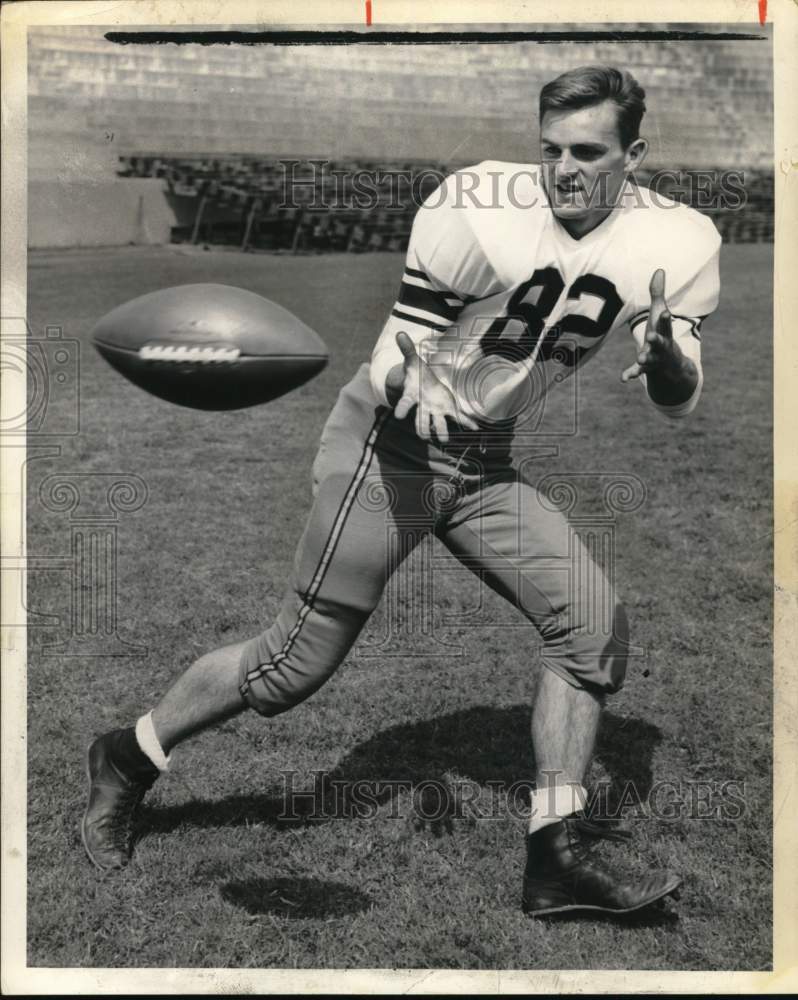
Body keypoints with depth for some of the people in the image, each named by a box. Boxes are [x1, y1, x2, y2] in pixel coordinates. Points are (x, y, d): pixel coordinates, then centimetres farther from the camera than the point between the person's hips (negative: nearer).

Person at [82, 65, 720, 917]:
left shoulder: (677, 244, -6)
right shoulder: (478, 209, -22)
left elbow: (678, 404, 0)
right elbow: (391, 364, -19)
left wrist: (666, 352, -23)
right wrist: (412, 392, -43)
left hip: (486, 464, 5)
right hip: (389, 447, -5)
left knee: (593, 624, -6)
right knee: (300, 661, 0)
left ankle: (558, 854, 7)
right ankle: (127, 760, 23)